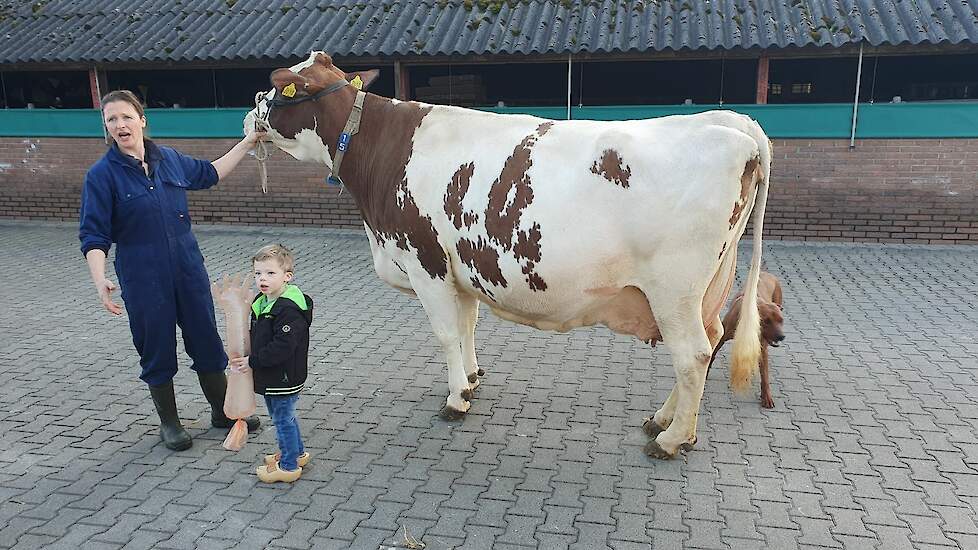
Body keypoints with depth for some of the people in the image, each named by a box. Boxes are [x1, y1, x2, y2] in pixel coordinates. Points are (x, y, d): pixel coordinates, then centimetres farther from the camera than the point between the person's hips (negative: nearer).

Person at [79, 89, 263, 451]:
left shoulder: (169, 159, 3)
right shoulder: (102, 175, -8)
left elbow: (209, 173, 22)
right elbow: (93, 236, -10)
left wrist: (248, 142, 23)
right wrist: (100, 280, -25)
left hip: (189, 270, 4)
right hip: (143, 279, -4)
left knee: (207, 340, 12)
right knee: (156, 350, 9)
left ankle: (223, 411, 30)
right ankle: (169, 423, 28)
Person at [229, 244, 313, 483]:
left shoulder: (289, 310, -26)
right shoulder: (261, 302, 6)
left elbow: (282, 347, -29)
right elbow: (256, 337, 18)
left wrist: (253, 361, -21)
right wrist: (245, 358, 3)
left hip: (284, 377, -10)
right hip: (270, 376, 10)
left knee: (283, 419, 4)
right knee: (283, 416, 23)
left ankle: (289, 466, 19)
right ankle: (297, 452, 41)